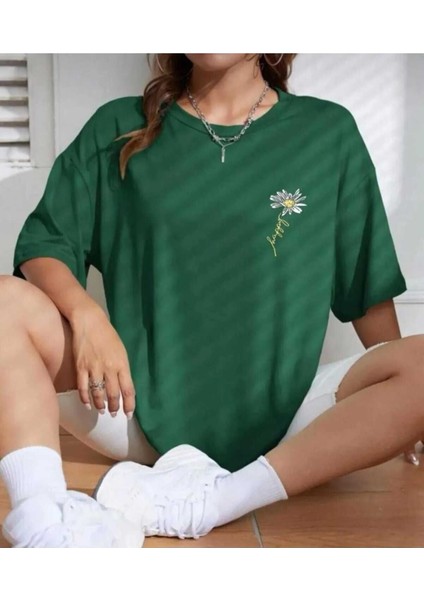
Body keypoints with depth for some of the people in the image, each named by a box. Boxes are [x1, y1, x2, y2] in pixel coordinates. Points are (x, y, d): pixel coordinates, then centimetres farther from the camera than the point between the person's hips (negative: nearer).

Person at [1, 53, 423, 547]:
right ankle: (47, 526, -34)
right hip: (138, 405, 1)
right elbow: (43, 243, 4)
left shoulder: (329, 131, 6)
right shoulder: (118, 128, 8)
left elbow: (370, 287, 8)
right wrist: (85, 314, -16)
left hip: (275, 417, 0)